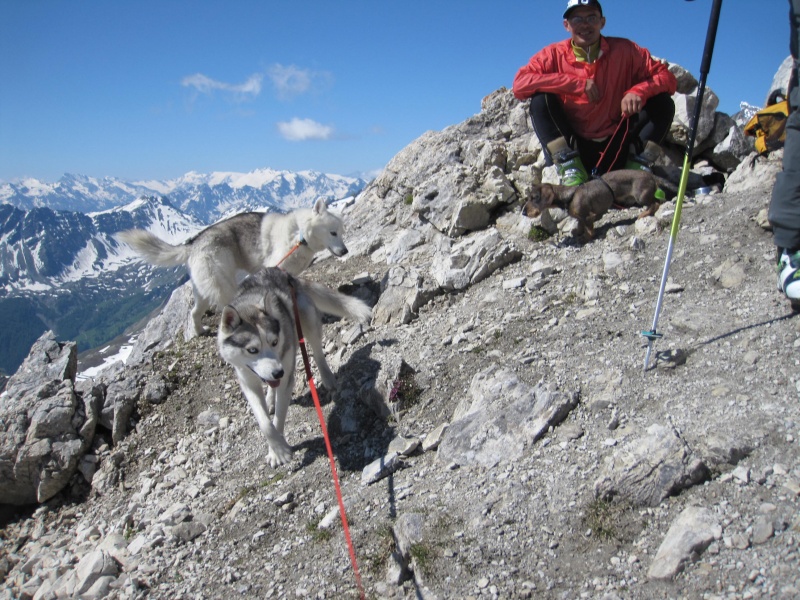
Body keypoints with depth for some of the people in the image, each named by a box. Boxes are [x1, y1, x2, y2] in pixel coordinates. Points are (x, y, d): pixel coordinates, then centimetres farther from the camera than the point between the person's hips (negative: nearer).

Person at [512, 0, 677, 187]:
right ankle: (571, 170, -23)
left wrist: (639, 92, -25)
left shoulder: (624, 50, -1)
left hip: (615, 145, 1)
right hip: (573, 146, -1)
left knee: (662, 102, -12)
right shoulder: (553, 55, -4)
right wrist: (575, 84, -24)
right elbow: (519, 84, -19)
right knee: (540, 100, -21)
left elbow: (667, 78, -2)